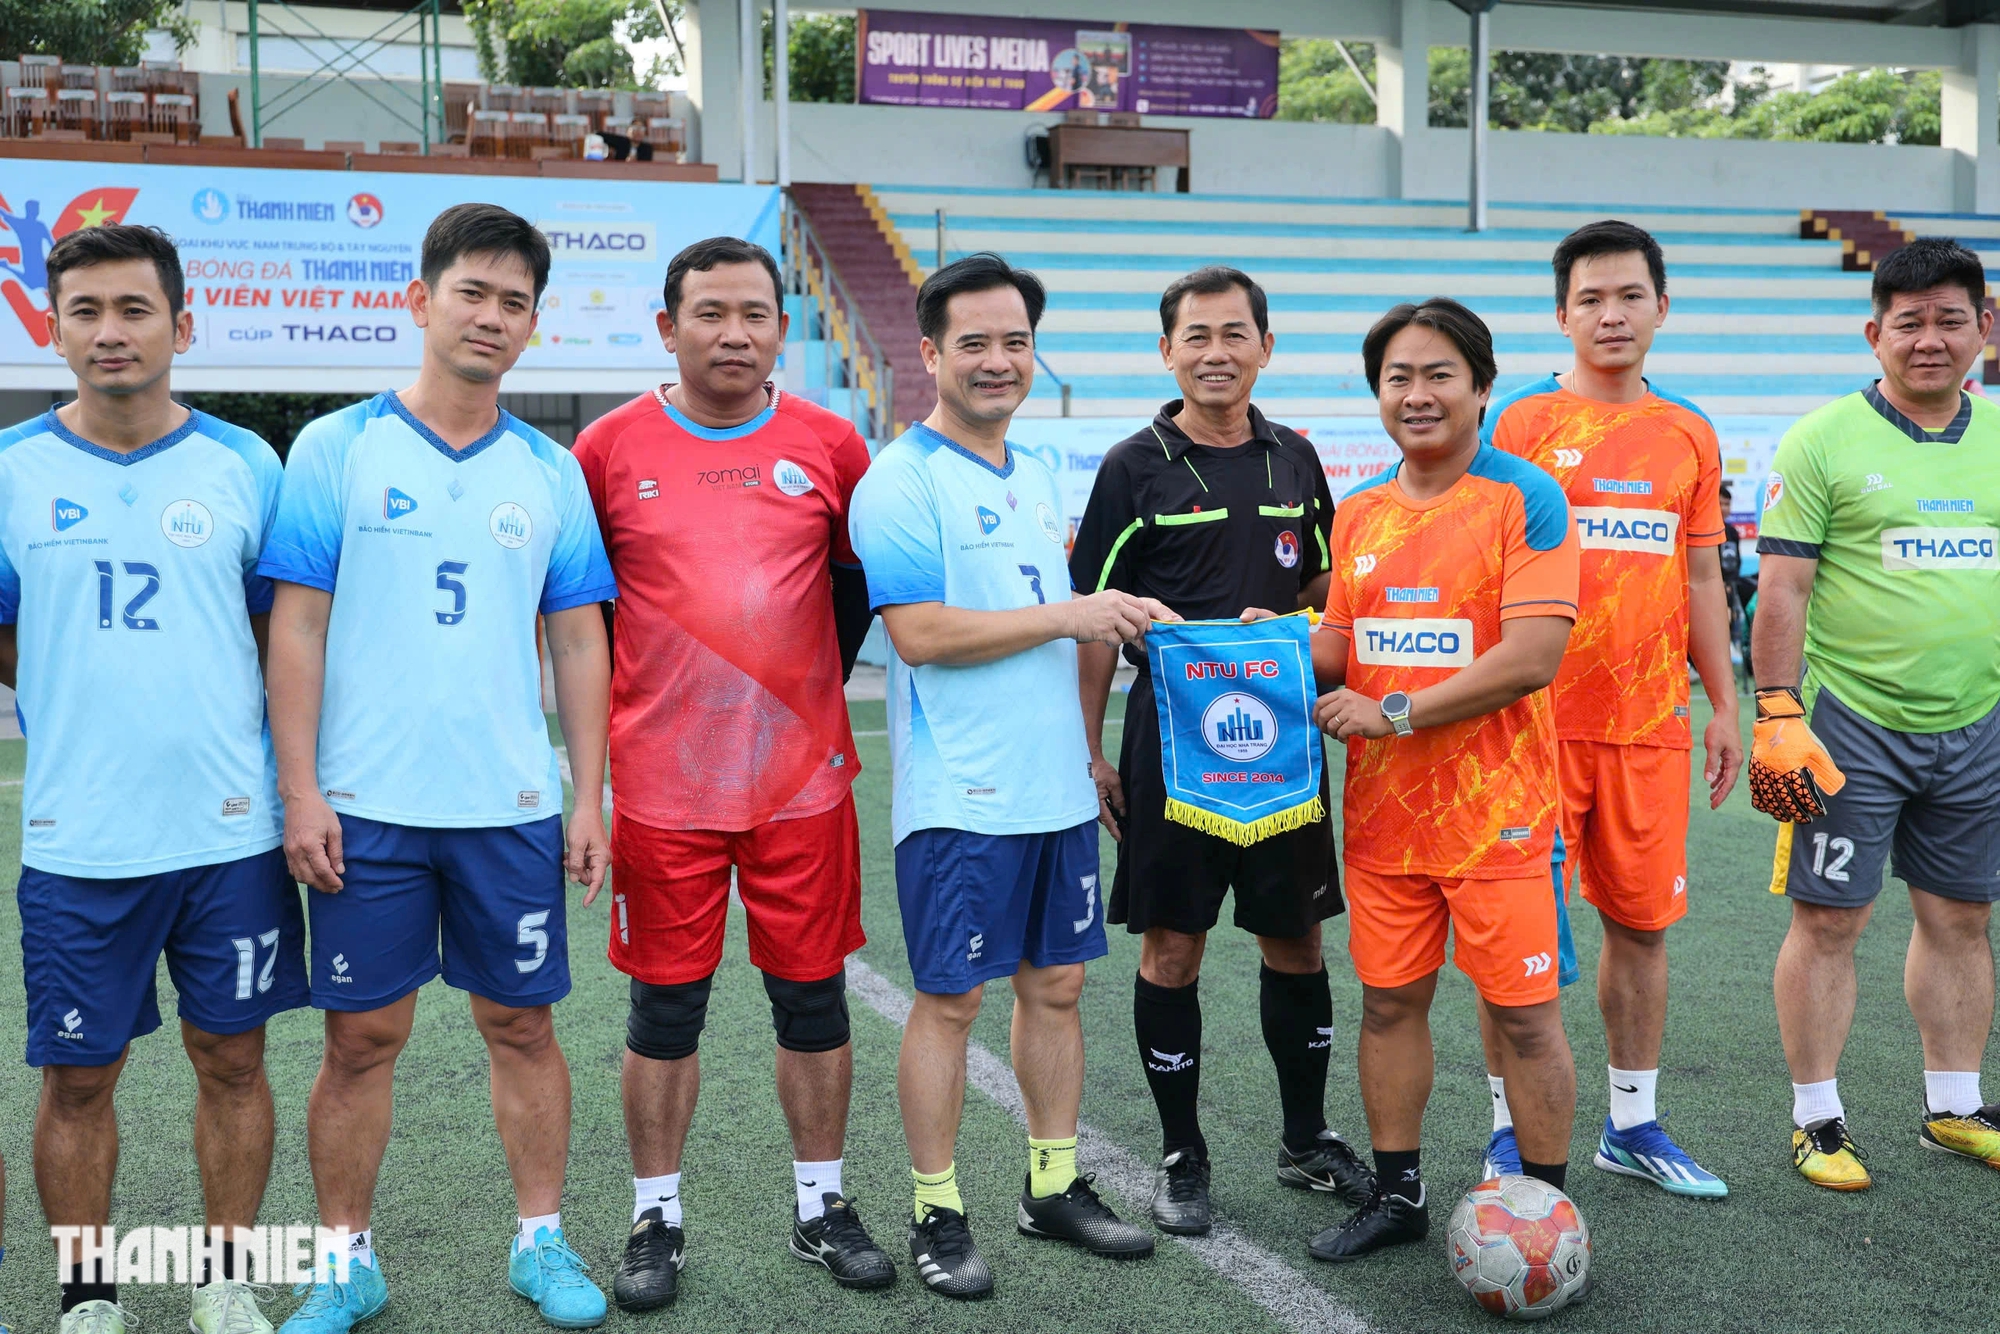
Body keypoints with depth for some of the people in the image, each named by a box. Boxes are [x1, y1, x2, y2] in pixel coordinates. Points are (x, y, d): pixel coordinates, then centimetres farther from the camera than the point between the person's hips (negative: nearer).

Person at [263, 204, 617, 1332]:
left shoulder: (552, 471, 6)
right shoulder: (336, 449, 0)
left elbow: (581, 643, 8)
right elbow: (297, 628, -3)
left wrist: (589, 799, 4)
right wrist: (301, 792, -9)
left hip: (512, 807, 2)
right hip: (365, 806, -2)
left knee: (523, 1025, 10)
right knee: (363, 1036, 6)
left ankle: (542, 1239, 26)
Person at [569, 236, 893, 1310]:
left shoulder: (829, 445, 2)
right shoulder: (610, 447, -1)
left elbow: (862, 576, 15)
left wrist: (813, 687, 10)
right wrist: (629, 706, 5)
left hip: (804, 777, 1)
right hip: (661, 782, -1)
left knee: (812, 996, 9)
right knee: (666, 1006, 8)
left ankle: (820, 1206, 27)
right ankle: (656, 1220, 24)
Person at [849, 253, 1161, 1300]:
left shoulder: (1036, 477, 15)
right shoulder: (900, 480, -10)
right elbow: (922, 632, -20)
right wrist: (1067, 615, -18)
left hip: (1057, 787, 8)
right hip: (960, 796, -7)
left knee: (1056, 984, 13)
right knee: (949, 999, 2)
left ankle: (1053, 1188, 28)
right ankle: (936, 1214, 15)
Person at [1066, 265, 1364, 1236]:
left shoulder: (1294, 459, 9)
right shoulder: (1136, 466, -3)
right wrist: (1089, 750, -7)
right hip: (1171, 732, -3)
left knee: (1295, 939, 11)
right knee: (1171, 946, 3)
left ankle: (1306, 1138, 28)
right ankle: (1181, 1157, 18)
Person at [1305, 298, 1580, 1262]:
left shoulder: (1525, 498, -9)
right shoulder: (1358, 514, 10)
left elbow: (1533, 656, -18)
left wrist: (1395, 712, -17)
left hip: (1495, 809, -5)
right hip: (1381, 809, 5)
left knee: (1523, 1013, 3)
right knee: (1389, 1001, 12)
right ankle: (1396, 1194, 28)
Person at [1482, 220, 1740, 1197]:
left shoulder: (1689, 435, 11)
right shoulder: (1520, 423, -2)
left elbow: (1700, 578, 15)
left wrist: (1724, 705, 12)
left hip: (1650, 723, 4)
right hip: (1541, 721, -4)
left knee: (1642, 922, 10)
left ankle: (1632, 1126, 25)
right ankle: (1511, 1130, 16)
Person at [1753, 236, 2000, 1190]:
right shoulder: (1822, 441, -5)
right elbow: (1781, 588, -7)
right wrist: (1778, 716, -13)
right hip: (1852, 724, -4)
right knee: (1828, 920, 0)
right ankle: (1817, 1119, 13)